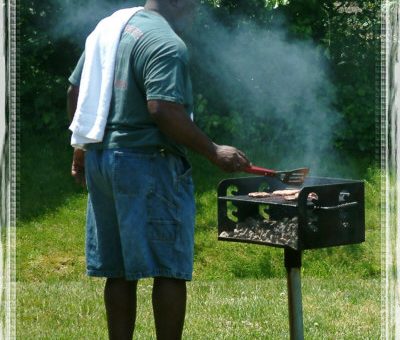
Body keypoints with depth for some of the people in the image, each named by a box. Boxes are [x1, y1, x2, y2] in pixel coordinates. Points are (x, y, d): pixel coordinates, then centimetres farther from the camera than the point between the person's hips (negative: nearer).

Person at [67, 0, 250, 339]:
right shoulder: (167, 44, -14)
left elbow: (75, 92, 18)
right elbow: (163, 110, -24)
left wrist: (82, 147, 27)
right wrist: (214, 152, -18)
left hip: (99, 159, 9)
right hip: (147, 163, -8)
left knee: (119, 271, 12)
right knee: (170, 270, -2)